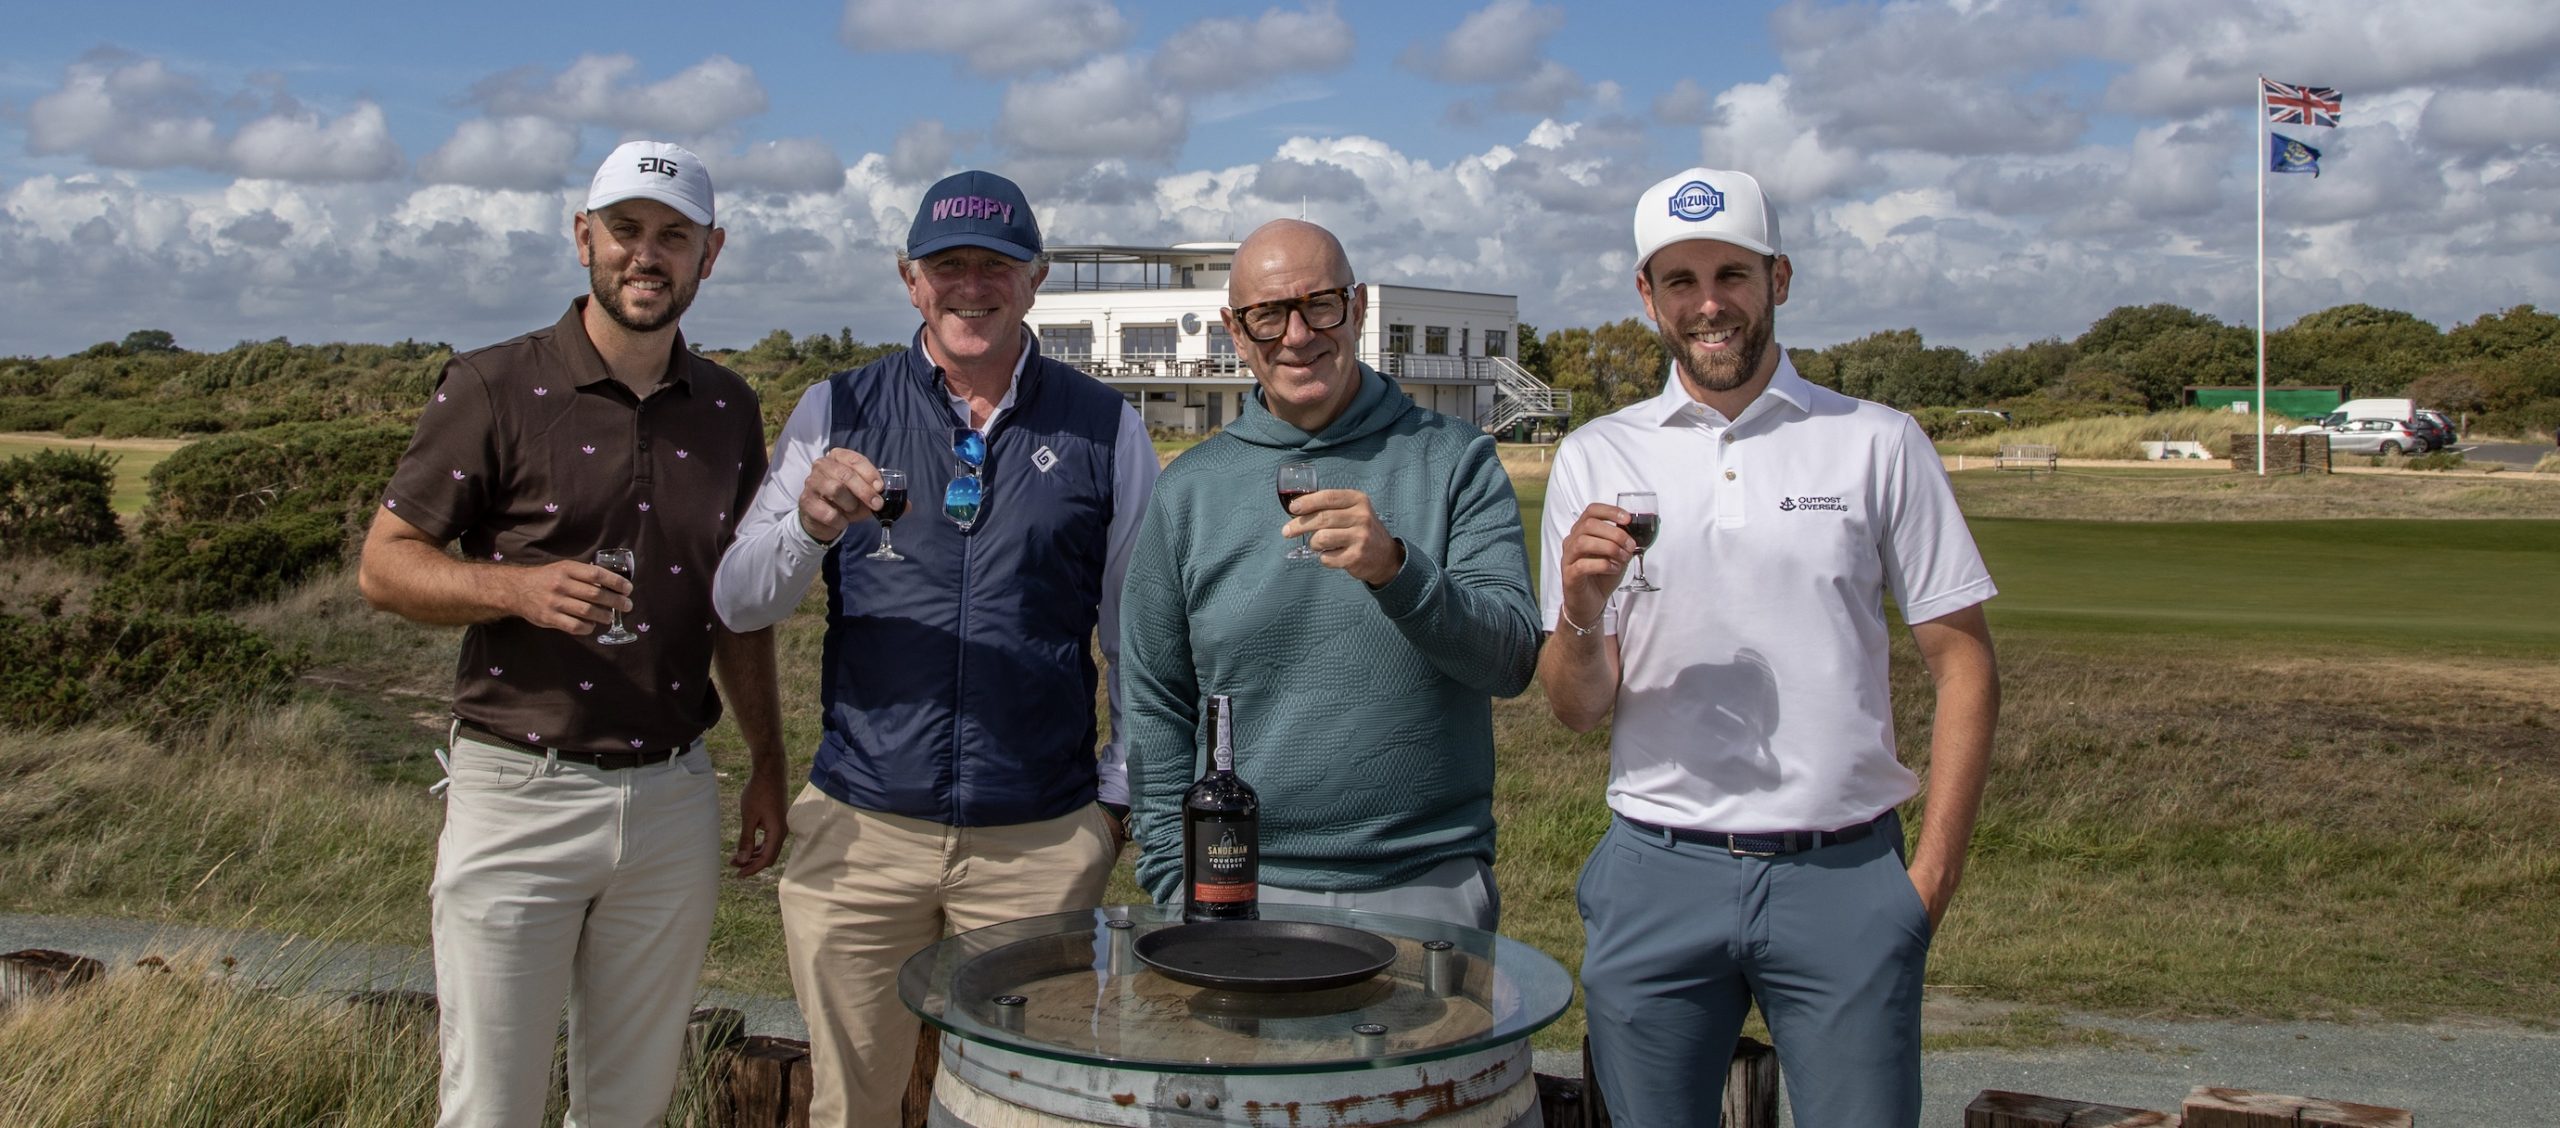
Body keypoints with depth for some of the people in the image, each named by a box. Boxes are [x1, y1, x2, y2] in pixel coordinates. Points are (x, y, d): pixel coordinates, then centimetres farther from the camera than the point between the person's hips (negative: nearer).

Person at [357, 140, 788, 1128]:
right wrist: (520, 586, -21)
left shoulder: (729, 411, 9)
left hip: (673, 798, 4)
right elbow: (385, 565, -4)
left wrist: (766, 768, 14)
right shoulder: (494, 389, -5)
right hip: (519, 793, -3)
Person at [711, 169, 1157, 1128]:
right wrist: (809, 523, -20)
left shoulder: (1105, 428, 4)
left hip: (1043, 841, 0)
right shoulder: (838, 412, 6)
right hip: (859, 829, 1)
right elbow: (739, 605, -1)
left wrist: (1120, 791, 9)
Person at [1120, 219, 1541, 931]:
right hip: (1240, 887, 1)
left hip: (1430, 884, -1)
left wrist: (1396, 569, -26)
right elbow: (1156, 707, 7)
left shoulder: (1456, 461, 1)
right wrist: (1178, 883, 0)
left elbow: (1513, 661, -10)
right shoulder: (1190, 489, 5)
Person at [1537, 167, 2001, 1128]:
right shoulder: (1596, 458, 6)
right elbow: (1576, 710, 4)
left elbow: (1962, 663, 4)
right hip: (1657, 875, 1)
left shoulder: (1878, 444, 4)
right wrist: (1581, 613, -17)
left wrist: (1933, 872, -3)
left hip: (1843, 875, -1)